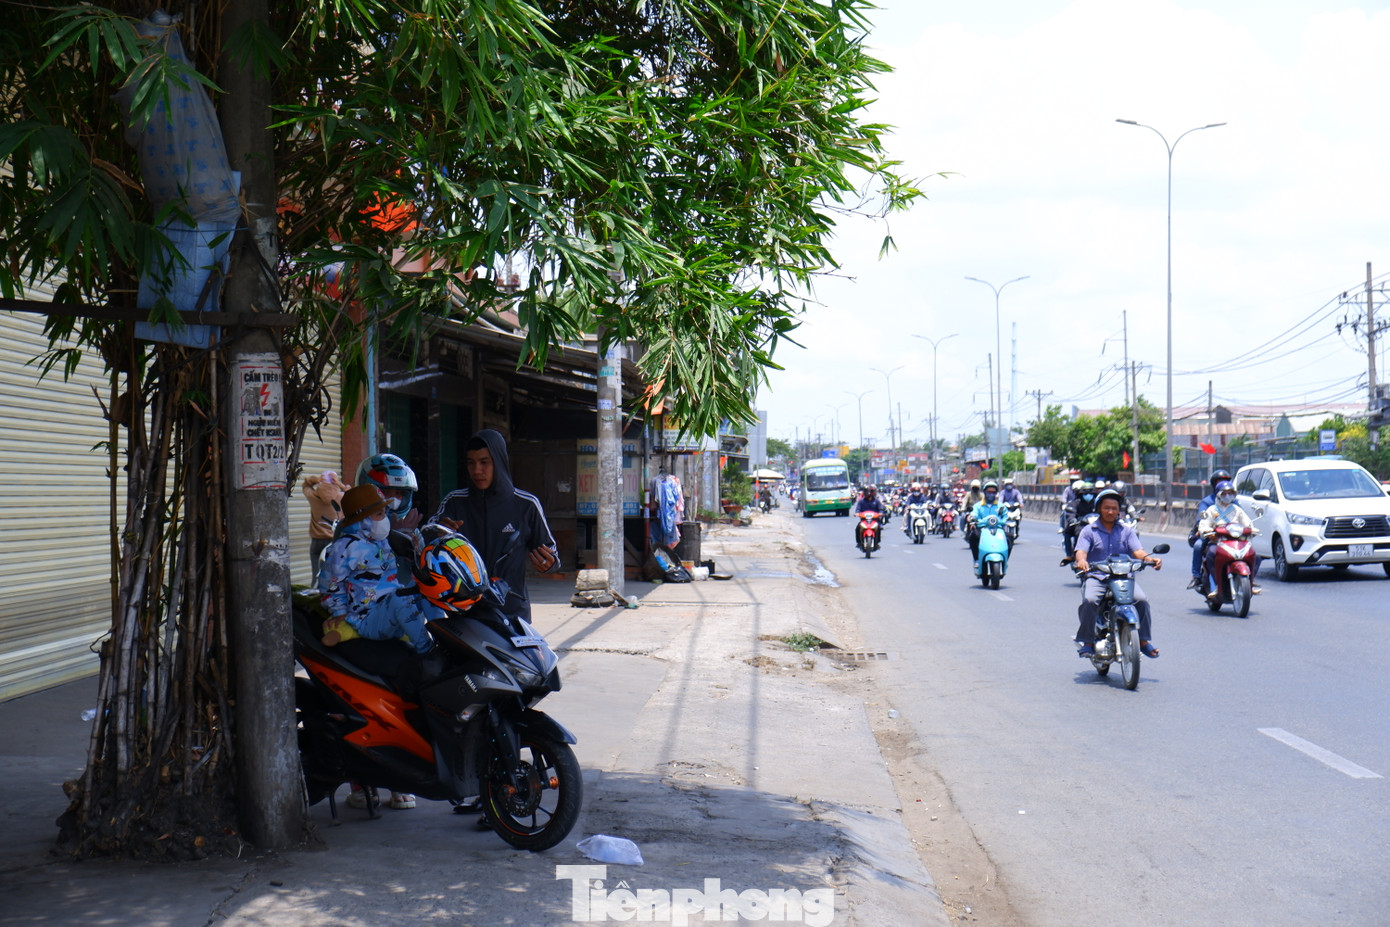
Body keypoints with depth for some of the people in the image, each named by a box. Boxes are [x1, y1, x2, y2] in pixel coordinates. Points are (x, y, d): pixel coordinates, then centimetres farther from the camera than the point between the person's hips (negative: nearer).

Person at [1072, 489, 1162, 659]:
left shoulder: (1126, 531, 16)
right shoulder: (1089, 531, 9)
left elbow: (1137, 551, 1)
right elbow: (1081, 551, -7)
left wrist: (1150, 559, -23)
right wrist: (1082, 561, -33)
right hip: (1096, 577, -2)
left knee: (1142, 600, -23)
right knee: (1089, 601, -31)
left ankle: (1144, 641, -10)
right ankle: (1087, 642, -19)